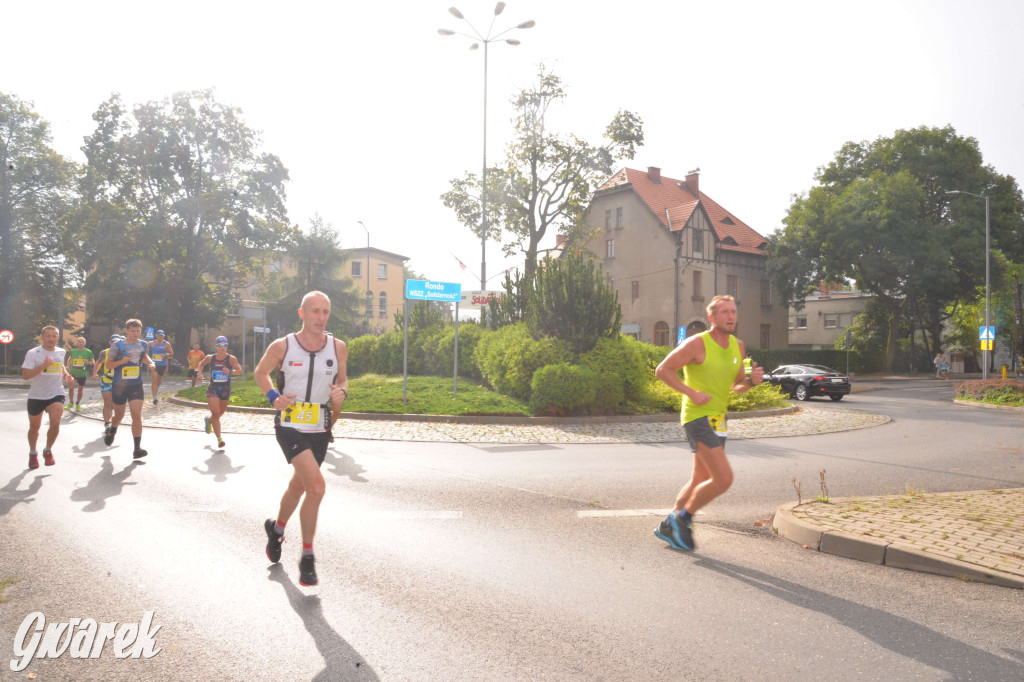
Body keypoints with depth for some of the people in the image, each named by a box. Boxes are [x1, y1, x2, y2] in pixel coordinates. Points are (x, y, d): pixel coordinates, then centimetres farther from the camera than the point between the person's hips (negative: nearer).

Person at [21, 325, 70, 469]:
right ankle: (33, 453, 38)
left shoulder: (61, 352, 4)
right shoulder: (33, 353, -10)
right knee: (34, 427, 13)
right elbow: (25, 375, -16)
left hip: (56, 394, 1)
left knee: (55, 423, -18)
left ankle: (48, 450, 7)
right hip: (36, 396, -1)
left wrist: (66, 375, 6)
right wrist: (43, 365, -27)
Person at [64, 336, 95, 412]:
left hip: (82, 373, -1)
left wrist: (88, 362, -21)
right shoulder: (73, 351, 5)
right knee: (71, 388, -4)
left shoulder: (88, 352, -2)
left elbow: (93, 362, 1)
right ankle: (70, 403, 13)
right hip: (72, 372, 1)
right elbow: (70, 359, 22)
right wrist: (67, 366, 6)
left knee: (80, 390, 7)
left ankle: (78, 404, 23)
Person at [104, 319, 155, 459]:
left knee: (137, 416, -10)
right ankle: (111, 430, 51)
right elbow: (108, 364, -4)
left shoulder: (142, 344, 5)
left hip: (136, 385, 1)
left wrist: (150, 363, 7)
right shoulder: (117, 346, -6)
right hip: (119, 385, -1)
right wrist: (121, 361, -22)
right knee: (119, 415, 14)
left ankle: (137, 449, -10)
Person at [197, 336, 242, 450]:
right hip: (213, 389, -1)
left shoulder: (231, 358, -10)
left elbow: (239, 371, -18)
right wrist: (200, 373, 0)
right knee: (216, 414, -13)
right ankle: (219, 439, -8)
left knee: (220, 414, 18)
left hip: (226, 389, 1)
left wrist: (230, 371, -36)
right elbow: (201, 364, 17)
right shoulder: (210, 358, -3)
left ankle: (209, 420, 54)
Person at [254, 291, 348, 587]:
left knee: (298, 487, 22)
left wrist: (342, 391, -9)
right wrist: (273, 395, -9)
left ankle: (276, 528, 52)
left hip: (320, 429, 4)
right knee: (317, 486, -20)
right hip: (289, 426, -4)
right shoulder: (282, 346, -8)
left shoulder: (338, 347, -2)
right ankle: (307, 557, -3)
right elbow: (260, 372, 9)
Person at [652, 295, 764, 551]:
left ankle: (668, 526, 31)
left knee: (700, 482, 15)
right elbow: (662, 370, -10)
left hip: (718, 419, 8)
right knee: (723, 479, -15)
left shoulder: (738, 347, 9)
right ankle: (684, 517, 6)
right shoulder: (697, 344, -12)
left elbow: (736, 386, 18)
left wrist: (752, 380, -4)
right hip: (698, 417, -8)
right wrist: (691, 393, -19)